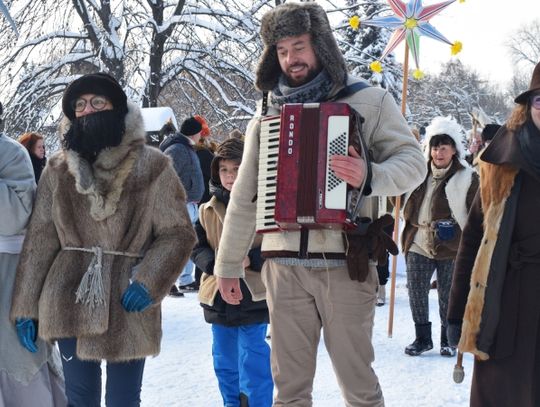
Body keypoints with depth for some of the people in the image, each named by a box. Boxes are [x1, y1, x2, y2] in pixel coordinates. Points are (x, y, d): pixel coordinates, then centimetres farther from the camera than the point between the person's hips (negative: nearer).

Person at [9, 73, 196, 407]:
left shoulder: (152, 166, -3)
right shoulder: (58, 170, 5)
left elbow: (178, 233, -2)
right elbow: (40, 240, 5)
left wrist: (149, 282, -16)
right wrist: (27, 307, 1)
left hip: (128, 305, -2)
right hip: (70, 302, 3)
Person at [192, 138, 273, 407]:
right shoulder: (208, 210, 5)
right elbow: (197, 247, 5)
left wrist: (251, 259, -22)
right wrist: (215, 263, -14)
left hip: (253, 299, -5)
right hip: (219, 299, 5)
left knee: (253, 365, 0)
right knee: (225, 365, 16)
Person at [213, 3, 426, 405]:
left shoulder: (370, 101, 1)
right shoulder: (268, 114, 11)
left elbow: (413, 161, -3)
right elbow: (244, 196, 14)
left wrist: (371, 176, -24)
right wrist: (228, 264, 15)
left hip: (346, 264, -3)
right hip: (284, 266, 3)